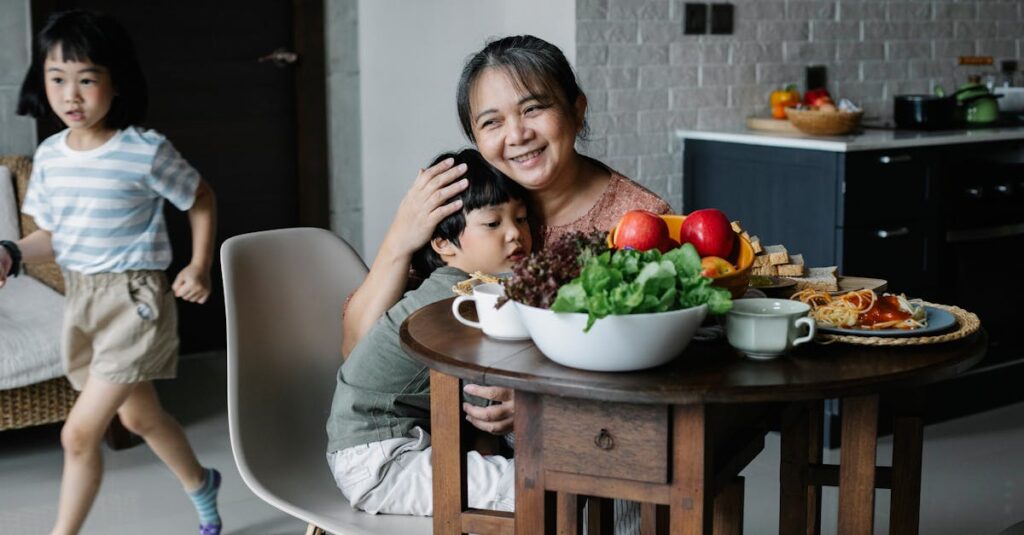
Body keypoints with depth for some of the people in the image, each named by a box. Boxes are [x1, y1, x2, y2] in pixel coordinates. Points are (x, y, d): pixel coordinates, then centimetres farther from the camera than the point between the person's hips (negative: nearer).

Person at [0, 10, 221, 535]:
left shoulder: (146, 151, -16)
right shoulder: (49, 155, 1)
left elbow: (201, 199, -2)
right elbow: (52, 235, 10)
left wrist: (200, 266, -12)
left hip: (133, 300, -6)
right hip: (80, 297, 7)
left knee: (79, 432, -9)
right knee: (140, 417, 22)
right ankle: (201, 486, 47)